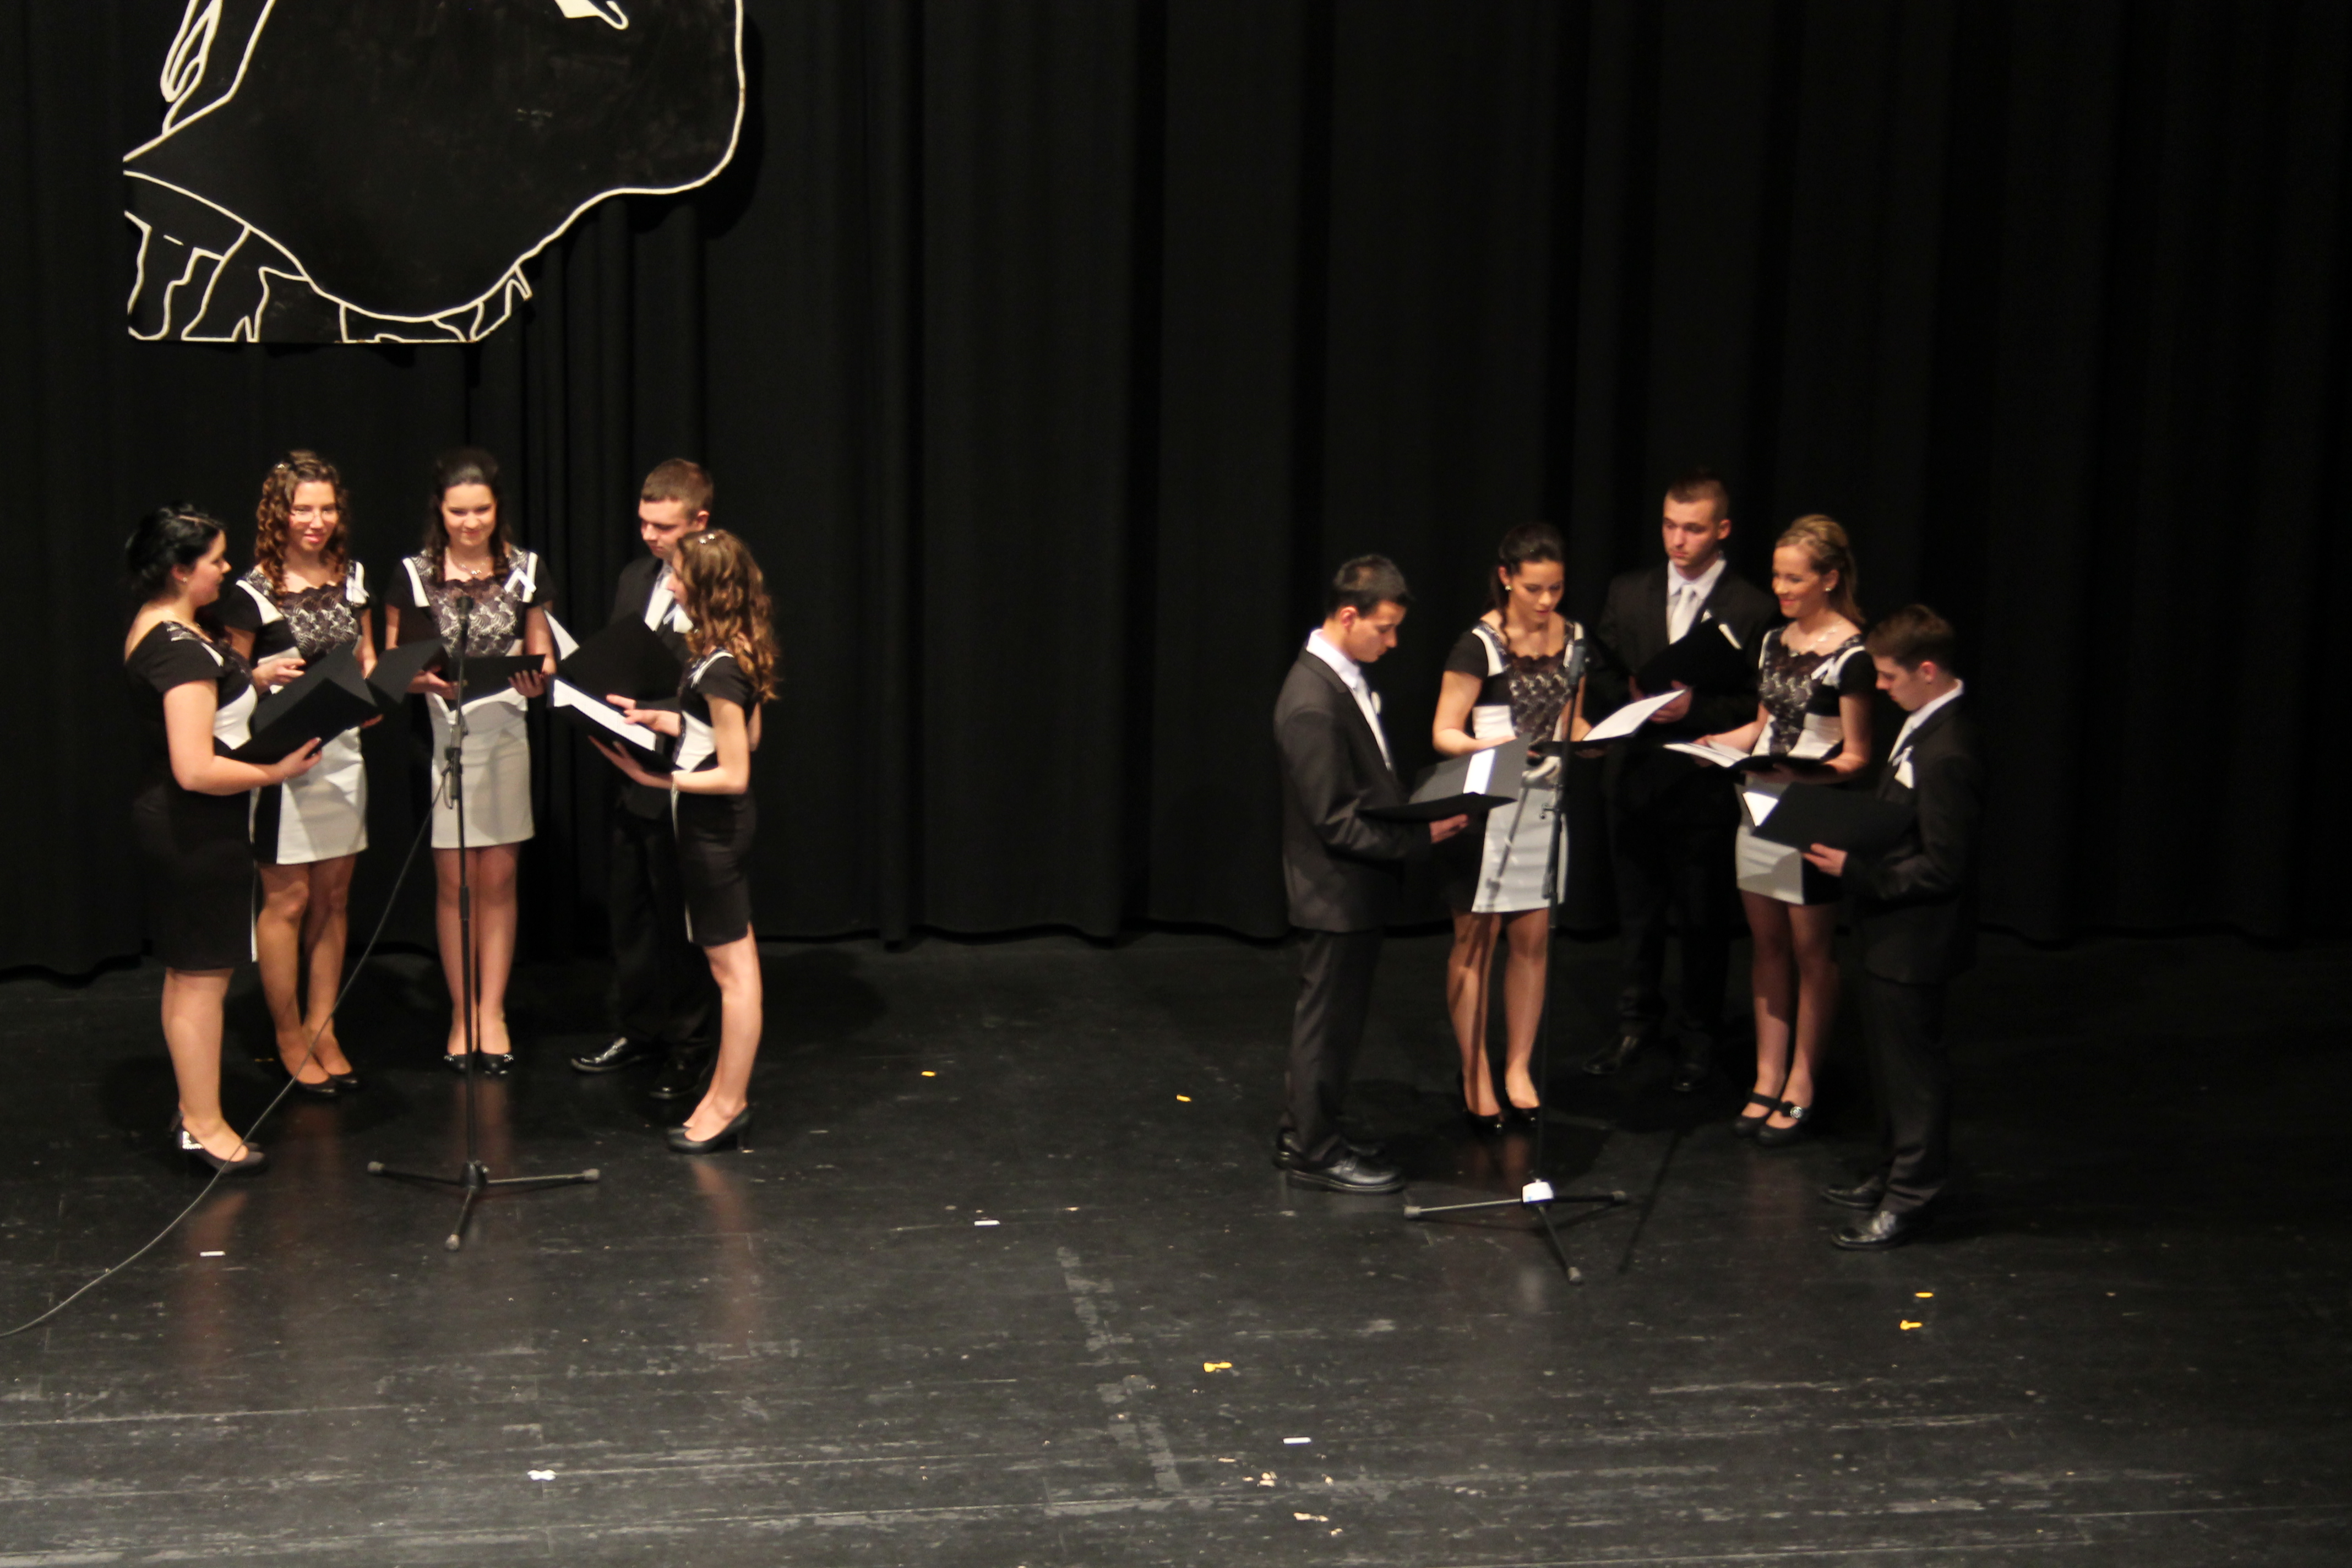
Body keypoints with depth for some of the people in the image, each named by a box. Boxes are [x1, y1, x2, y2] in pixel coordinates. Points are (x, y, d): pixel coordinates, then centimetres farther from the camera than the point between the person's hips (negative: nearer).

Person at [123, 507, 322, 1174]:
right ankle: (204, 1130, 7)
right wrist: (276, 771, -20)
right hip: (195, 832, -11)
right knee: (202, 977, -2)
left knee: (188, 975, 18)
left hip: (171, 825, 11)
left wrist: (247, 680, 18)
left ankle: (193, 1108, 29)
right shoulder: (182, 649, -24)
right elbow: (196, 769, -29)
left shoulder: (153, 627, 7)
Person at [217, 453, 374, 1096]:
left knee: (334, 896, 10)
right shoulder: (252, 594, -9)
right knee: (287, 900, 0)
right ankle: (290, 1041, 11)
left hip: (342, 751, 5)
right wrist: (262, 676, -24)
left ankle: (323, 1029, 20)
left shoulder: (351, 578, 7)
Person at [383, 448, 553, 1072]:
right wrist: (421, 678, -20)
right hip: (440, 733, -1)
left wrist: (537, 676, -12)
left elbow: (542, 650, 10)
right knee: (454, 881, 3)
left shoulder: (525, 570, 3)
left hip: (505, 733, 1)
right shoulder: (413, 576, -2)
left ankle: (492, 1013, 13)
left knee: (498, 878, 5)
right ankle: (463, 1013, 14)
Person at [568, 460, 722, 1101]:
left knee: (681, 916, 3)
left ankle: (689, 1047, 16)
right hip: (633, 777, 8)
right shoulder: (636, 579, 10)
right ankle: (637, 1029, 31)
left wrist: (655, 712, -26)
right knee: (629, 909, 16)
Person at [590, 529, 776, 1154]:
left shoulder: (720, 669, -23)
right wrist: (658, 719, 15)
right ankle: (727, 1089, 25)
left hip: (714, 825, -10)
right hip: (722, 823, 10)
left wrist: (656, 780, -21)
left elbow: (733, 774, -22)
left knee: (732, 966, -2)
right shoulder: (737, 654, 6)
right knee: (734, 959, 16)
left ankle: (728, 1103, 6)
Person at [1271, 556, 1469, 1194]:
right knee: (1329, 1018, 4)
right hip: (1338, 890, -10)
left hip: (1353, 886, 10)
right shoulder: (1312, 703, -25)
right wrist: (1421, 837, -22)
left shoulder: (1344, 677, 6)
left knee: (1328, 1014, 20)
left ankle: (1303, 1134, 33)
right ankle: (1315, 1151, 17)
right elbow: (1336, 820, -24)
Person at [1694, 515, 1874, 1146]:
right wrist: (1716, 744, 3)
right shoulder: (1774, 642, 11)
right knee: (1766, 945, 11)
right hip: (1760, 804, 7)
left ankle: (1800, 1087, 12)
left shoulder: (1850, 655, -12)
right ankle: (1767, 1079, 20)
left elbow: (1855, 756, -11)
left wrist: (1799, 769, -25)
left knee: (1811, 951, 3)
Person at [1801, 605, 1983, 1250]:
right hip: (1892, 935, 11)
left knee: (1912, 1065, 2)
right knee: (1891, 1056, 22)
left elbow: (1943, 868, -26)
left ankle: (1910, 1198, 13)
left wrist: (1856, 870, -23)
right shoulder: (1922, 728, 5)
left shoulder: (1946, 755, -27)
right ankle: (1895, 1174, 37)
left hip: (1915, 943, -11)